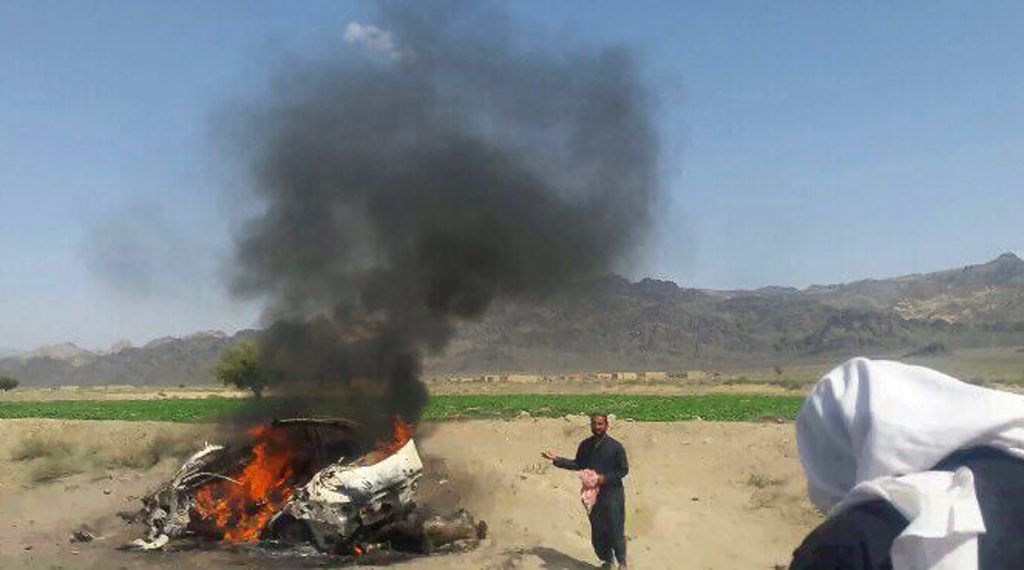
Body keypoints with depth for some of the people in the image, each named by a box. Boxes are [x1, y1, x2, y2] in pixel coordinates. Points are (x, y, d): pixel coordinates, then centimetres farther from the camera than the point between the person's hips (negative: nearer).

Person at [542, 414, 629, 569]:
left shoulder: (616, 447, -9)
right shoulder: (585, 445, 4)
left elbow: (624, 469, -6)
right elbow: (578, 465, 13)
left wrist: (605, 478, -17)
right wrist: (557, 460, 5)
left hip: (612, 493, -4)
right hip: (592, 493, 4)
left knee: (616, 530, 0)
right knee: (597, 530, 11)